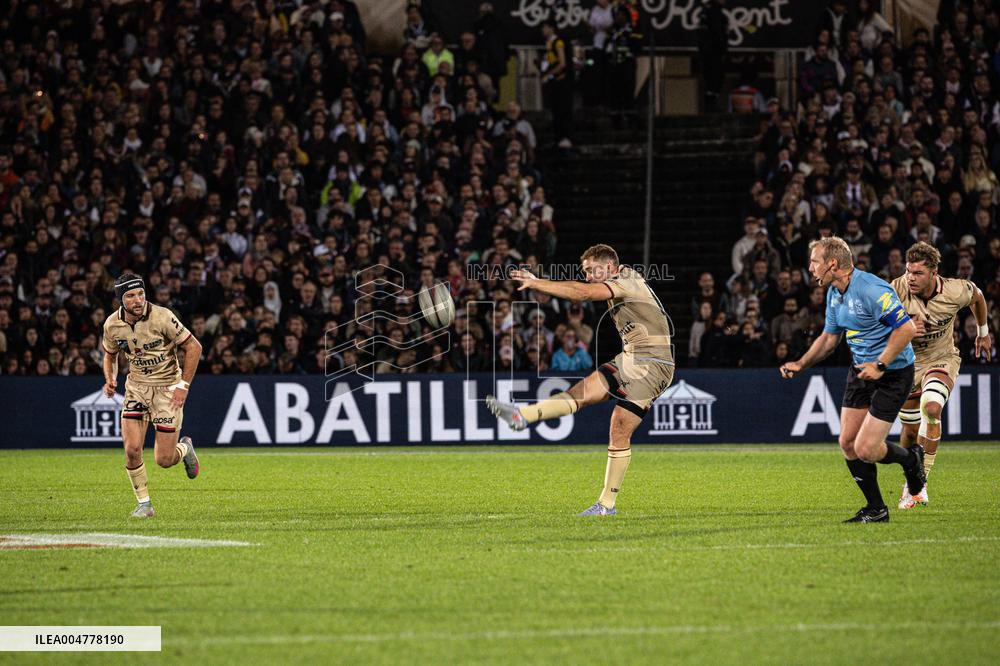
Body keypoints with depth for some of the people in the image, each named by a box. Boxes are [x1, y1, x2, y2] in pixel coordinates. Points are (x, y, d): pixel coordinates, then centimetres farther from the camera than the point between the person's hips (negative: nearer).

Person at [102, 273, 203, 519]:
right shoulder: (112, 325, -6)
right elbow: (110, 355, 15)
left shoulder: (162, 317, -19)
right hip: (136, 386, 3)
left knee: (164, 460, -4)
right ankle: (143, 503, 5)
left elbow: (193, 347, -11)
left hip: (167, 387, -3)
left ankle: (185, 448, 32)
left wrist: (183, 385, -13)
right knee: (132, 449, -14)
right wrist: (110, 379, -4)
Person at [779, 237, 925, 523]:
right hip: (861, 370, 9)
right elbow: (829, 337, 19)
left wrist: (880, 365, -25)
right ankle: (876, 510, 16)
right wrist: (801, 364, 6)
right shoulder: (834, 294, 5)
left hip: (893, 373, -9)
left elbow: (907, 328, -26)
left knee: (865, 449, -11)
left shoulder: (872, 290, -24)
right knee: (848, 442, 3)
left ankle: (910, 459, 20)